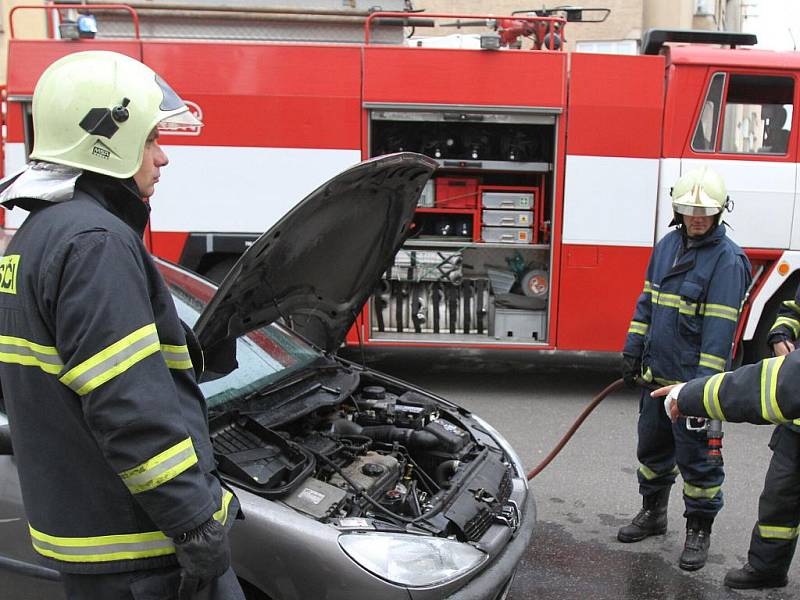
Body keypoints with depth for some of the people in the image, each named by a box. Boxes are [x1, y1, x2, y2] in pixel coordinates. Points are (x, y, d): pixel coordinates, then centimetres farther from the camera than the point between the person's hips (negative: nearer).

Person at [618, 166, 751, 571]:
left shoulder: (728, 259, -14)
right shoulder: (668, 245, 7)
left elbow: (721, 327, -20)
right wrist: (633, 351, 11)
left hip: (692, 379, -7)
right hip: (657, 373, 7)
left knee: (695, 456, 4)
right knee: (652, 447, 19)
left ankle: (699, 530, 22)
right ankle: (653, 513, 37)